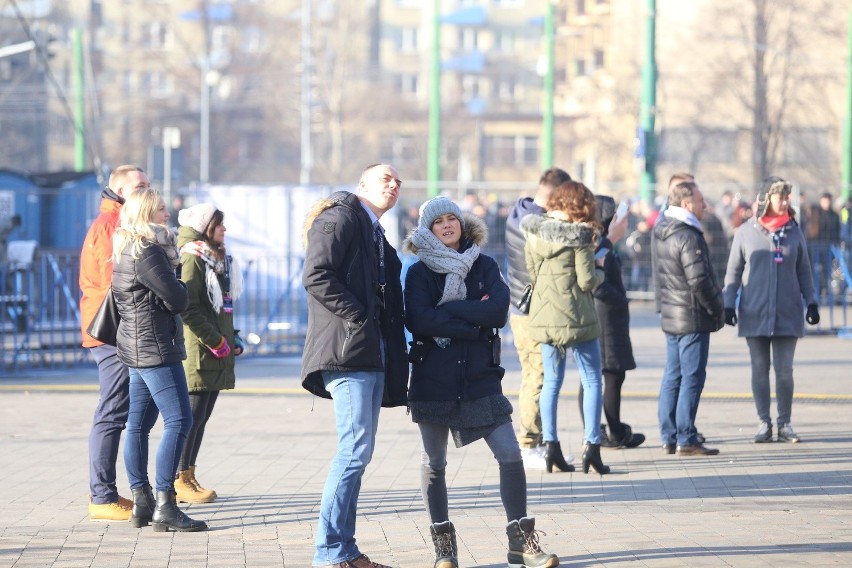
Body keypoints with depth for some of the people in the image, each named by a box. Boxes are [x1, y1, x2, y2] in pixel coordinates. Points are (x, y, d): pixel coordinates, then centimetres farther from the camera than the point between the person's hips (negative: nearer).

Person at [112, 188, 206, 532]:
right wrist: (181, 290, 6)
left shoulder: (128, 251, 16)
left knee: (139, 424, 10)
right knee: (178, 420, -12)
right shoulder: (147, 252, -16)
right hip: (155, 346, -11)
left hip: (137, 347, 11)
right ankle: (164, 506, -16)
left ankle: (141, 503, 13)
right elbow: (177, 300, -16)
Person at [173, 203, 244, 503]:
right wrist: (215, 341, -17)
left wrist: (232, 337, 14)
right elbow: (188, 307, -18)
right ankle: (180, 481, -5)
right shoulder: (192, 259, -11)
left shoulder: (218, 259, 19)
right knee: (194, 414, -8)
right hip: (199, 351, -9)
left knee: (202, 415, 10)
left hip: (217, 355, 9)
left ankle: (189, 477, 14)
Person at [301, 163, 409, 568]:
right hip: (347, 351, -10)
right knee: (355, 450, -13)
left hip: (373, 354, 10)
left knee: (357, 452, 10)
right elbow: (316, 276, -18)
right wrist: (359, 318, -16)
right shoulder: (340, 218, -5)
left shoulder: (377, 235, 23)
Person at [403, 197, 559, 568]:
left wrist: (448, 309, -12)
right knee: (434, 464, 5)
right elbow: (418, 320, -16)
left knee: (510, 456, -7)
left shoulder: (484, 266, 7)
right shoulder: (420, 272, 1)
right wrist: (473, 325, -13)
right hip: (433, 380, -1)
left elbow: (499, 311, -9)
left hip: (480, 379, 1)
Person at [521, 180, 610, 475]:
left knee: (551, 381, 12)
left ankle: (550, 446, 7)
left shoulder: (534, 234, 3)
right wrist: (599, 270, 6)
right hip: (577, 317, -5)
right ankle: (591, 445, -3)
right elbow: (587, 282, -14)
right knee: (592, 381, 4)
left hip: (544, 317, 5)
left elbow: (532, 274, 10)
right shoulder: (579, 236, -13)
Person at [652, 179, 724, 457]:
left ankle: (669, 438, 15)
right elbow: (699, 281, -20)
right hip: (692, 318, -9)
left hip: (670, 316, 9)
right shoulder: (688, 236, -18)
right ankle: (686, 439, -5)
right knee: (692, 377, -5)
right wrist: (716, 309, -9)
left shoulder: (660, 232, 11)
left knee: (672, 376, 12)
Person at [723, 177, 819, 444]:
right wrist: (728, 305, 0)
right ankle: (764, 423, 10)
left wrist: (811, 302, 5)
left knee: (784, 370, 1)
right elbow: (734, 271, 6)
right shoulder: (746, 232, 2)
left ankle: (785, 424, 9)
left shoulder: (794, 232, 5)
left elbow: (804, 271, 11)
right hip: (754, 313, 0)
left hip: (787, 314, 1)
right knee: (760, 369, 4)